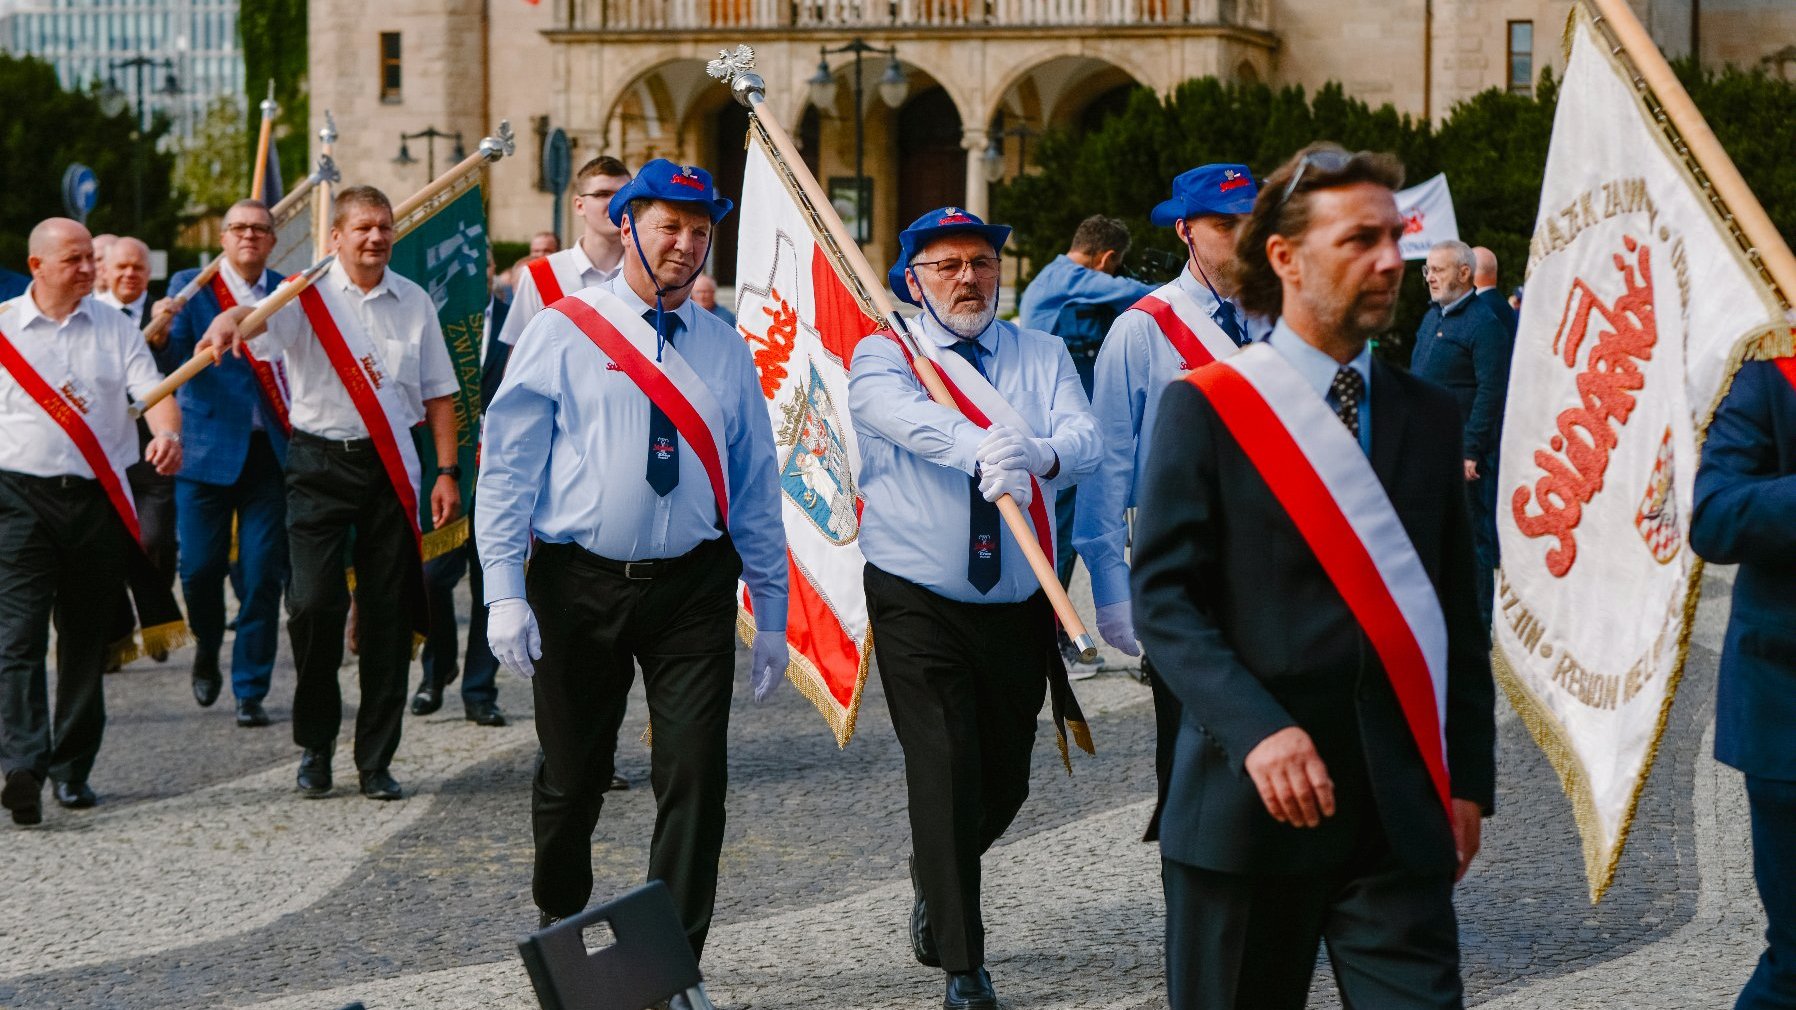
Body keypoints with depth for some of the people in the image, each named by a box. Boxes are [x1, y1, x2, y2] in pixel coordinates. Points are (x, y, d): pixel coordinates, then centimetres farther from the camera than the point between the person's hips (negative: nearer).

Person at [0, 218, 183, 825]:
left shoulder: (114, 329, 11)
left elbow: (152, 389, -1)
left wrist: (167, 432, -21)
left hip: (98, 498, 3)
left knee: (87, 639, 7)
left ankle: (71, 769, 17)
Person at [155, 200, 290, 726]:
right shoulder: (189, 287, 2)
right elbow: (171, 364, -9)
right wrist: (162, 332, -29)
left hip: (272, 451, 1)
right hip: (208, 450, -1)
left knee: (263, 575, -2)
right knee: (200, 567, 0)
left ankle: (250, 691, 8)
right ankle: (208, 650, 31)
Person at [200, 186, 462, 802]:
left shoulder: (414, 302, 9)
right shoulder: (308, 295, -3)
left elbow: (438, 393, 13)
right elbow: (259, 319, -24)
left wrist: (447, 472, 6)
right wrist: (229, 319, -48)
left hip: (390, 465, 3)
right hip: (320, 462, -3)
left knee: (387, 612, 4)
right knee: (313, 603, -10)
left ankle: (376, 761, 13)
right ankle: (315, 745, 11)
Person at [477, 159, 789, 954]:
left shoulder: (725, 351, 11)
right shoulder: (563, 332, 0)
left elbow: (756, 485, 13)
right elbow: (507, 464, -3)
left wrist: (771, 613, 11)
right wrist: (504, 590, -11)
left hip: (693, 589, 2)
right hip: (578, 583, -2)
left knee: (695, 774, -7)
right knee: (572, 776, 9)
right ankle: (560, 929, 34)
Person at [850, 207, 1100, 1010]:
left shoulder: (1043, 356, 8)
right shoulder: (882, 358, 0)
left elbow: (1084, 441, -11)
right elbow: (910, 419, -24)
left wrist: (1039, 453, -35)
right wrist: (981, 450, -45)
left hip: (1020, 609, 4)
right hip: (918, 605, -3)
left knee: (1005, 780, 12)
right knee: (945, 770, -12)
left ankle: (933, 875, 45)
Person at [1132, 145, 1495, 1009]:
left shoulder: (1428, 414, 12)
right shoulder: (1206, 407, -2)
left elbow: (1457, 610, 15)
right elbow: (1163, 597, -8)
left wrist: (1468, 777, 10)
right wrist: (1258, 730, -21)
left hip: (1400, 811, 3)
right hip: (1248, 803, -3)